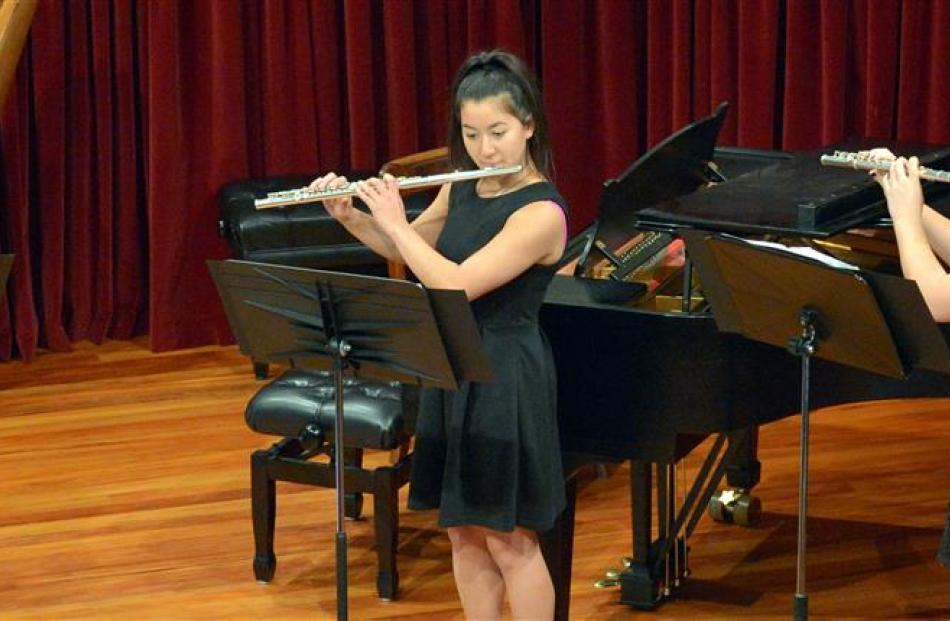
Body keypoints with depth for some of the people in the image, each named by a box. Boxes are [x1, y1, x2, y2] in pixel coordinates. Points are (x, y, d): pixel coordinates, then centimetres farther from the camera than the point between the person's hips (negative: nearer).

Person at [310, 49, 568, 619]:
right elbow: (407, 251, 19)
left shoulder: (541, 213, -21)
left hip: (504, 382, -8)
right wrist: (348, 215, 2)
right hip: (451, 372, 8)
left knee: (508, 540, 1)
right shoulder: (462, 189, 4)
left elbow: (455, 285, -27)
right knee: (464, 533, 14)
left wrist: (393, 220, -16)